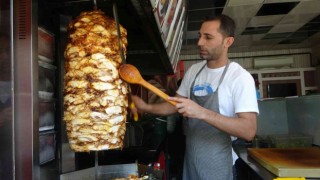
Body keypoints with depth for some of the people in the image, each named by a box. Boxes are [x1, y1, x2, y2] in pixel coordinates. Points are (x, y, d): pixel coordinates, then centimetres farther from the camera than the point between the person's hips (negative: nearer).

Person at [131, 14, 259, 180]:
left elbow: (249, 131, -25)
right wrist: (147, 108, -4)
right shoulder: (193, 70, 2)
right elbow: (176, 104, 11)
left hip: (216, 164, -5)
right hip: (190, 157, 6)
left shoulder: (240, 77, -17)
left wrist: (202, 112, -36)